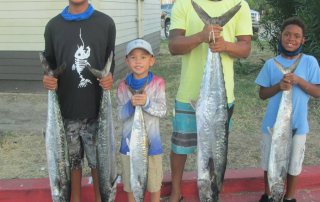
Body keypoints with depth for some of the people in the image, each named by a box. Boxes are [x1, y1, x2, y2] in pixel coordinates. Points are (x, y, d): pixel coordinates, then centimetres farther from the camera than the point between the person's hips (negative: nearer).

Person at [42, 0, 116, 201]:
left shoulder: (106, 23, 1)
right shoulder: (53, 26, 3)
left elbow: (110, 60, 6)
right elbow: (50, 63, 10)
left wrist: (110, 78, -14)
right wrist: (48, 79, -11)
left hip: (96, 108, -1)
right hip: (66, 109, 1)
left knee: (99, 158, 10)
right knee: (72, 158, 14)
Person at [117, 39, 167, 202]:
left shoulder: (158, 83, -9)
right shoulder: (123, 86, -4)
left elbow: (162, 111, -14)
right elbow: (121, 115, -5)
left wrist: (147, 103, -31)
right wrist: (131, 104, -25)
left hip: (151, 141, -1)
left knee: (154, 182, 14)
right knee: (130, 182, 16)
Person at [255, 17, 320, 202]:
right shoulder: (271, 64, -3)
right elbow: (262, 94, -1)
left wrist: (299, 81, -21)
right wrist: (278, 86, -20)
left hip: (297, 125, -1)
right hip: (272, 123, 1)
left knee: (294, 164, 13)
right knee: (269, 162, 14)